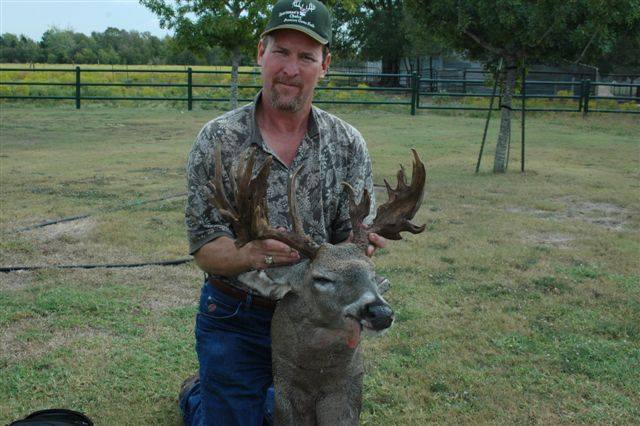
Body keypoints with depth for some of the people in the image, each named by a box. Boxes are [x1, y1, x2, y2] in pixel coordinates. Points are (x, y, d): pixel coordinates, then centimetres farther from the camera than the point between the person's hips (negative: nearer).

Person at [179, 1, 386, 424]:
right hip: (236, 320, -2)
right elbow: (204, 248, -13)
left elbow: (353, 236, -4)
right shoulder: (217, 140, -11)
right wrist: (248, 255, -36)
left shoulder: (348, 144, -5)